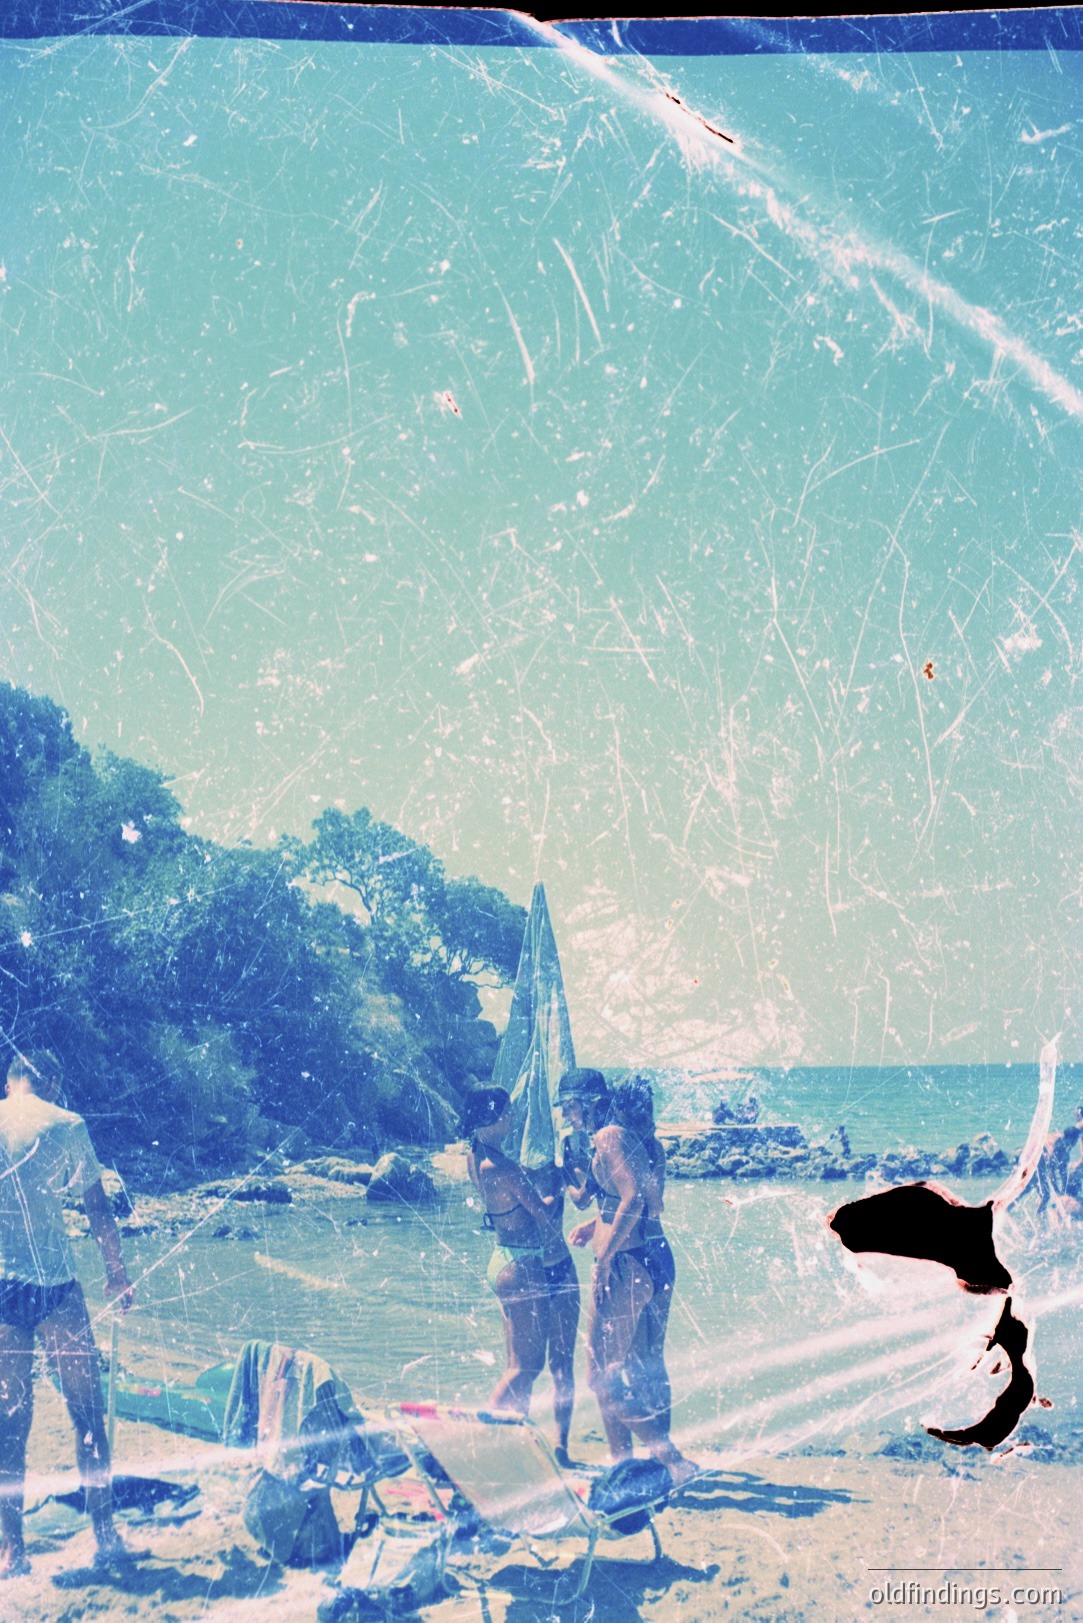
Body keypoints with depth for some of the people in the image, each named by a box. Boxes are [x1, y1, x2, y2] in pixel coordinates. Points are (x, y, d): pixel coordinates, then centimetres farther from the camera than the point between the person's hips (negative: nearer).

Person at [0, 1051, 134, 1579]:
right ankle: (105, 1535, 11)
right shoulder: (66, 1126, 0)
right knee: (86, 1410, 8)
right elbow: (98, 1209, 1)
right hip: (55, 1282, -2)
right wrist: (117, 1274, 12)